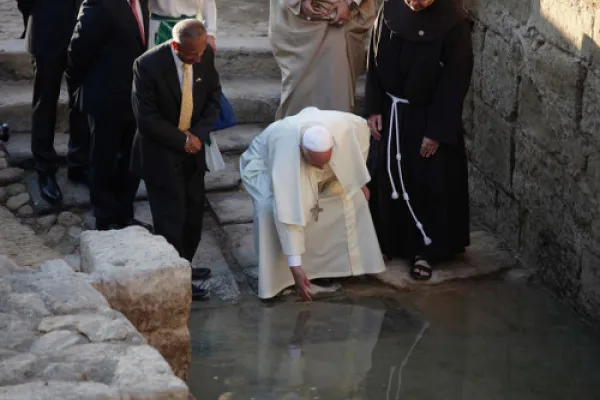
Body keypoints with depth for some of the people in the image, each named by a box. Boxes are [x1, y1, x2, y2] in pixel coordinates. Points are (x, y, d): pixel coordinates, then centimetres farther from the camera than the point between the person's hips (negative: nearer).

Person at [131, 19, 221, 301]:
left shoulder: (205, 55, -9)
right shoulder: (148, 65, -24)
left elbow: (213, 96, 4)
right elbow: (146, 119, -20)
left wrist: (199, 134, -10)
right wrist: (182, 141, -15)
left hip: (193, 148, 5)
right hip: (160, 152, -5)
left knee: (193, 214, 11)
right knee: (171, 218, -2)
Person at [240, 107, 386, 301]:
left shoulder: (342, 126, -36)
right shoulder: (287, 156, -46)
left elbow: (362, 128, -10)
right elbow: (288, 213, -44)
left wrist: (358, 180, -5)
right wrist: (295, 265, -44)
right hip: (264, 164, -5)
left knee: (351, 193, -9)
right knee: (270, 209, -33)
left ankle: (351, 262, 8)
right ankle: (275, 277, -17)